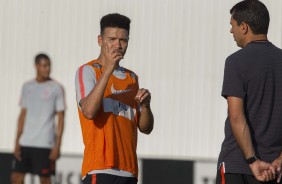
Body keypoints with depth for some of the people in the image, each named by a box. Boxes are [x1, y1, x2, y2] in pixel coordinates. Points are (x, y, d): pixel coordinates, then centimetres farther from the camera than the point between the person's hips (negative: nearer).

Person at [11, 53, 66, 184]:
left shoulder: (56, 88, -2)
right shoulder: (27, 87, 12)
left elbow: (60, 118, -4)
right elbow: (23, 115, 14)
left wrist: (57, 145, -11)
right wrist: (17, 142, 9)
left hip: (44, 144, -5)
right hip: (25, 143, 5)